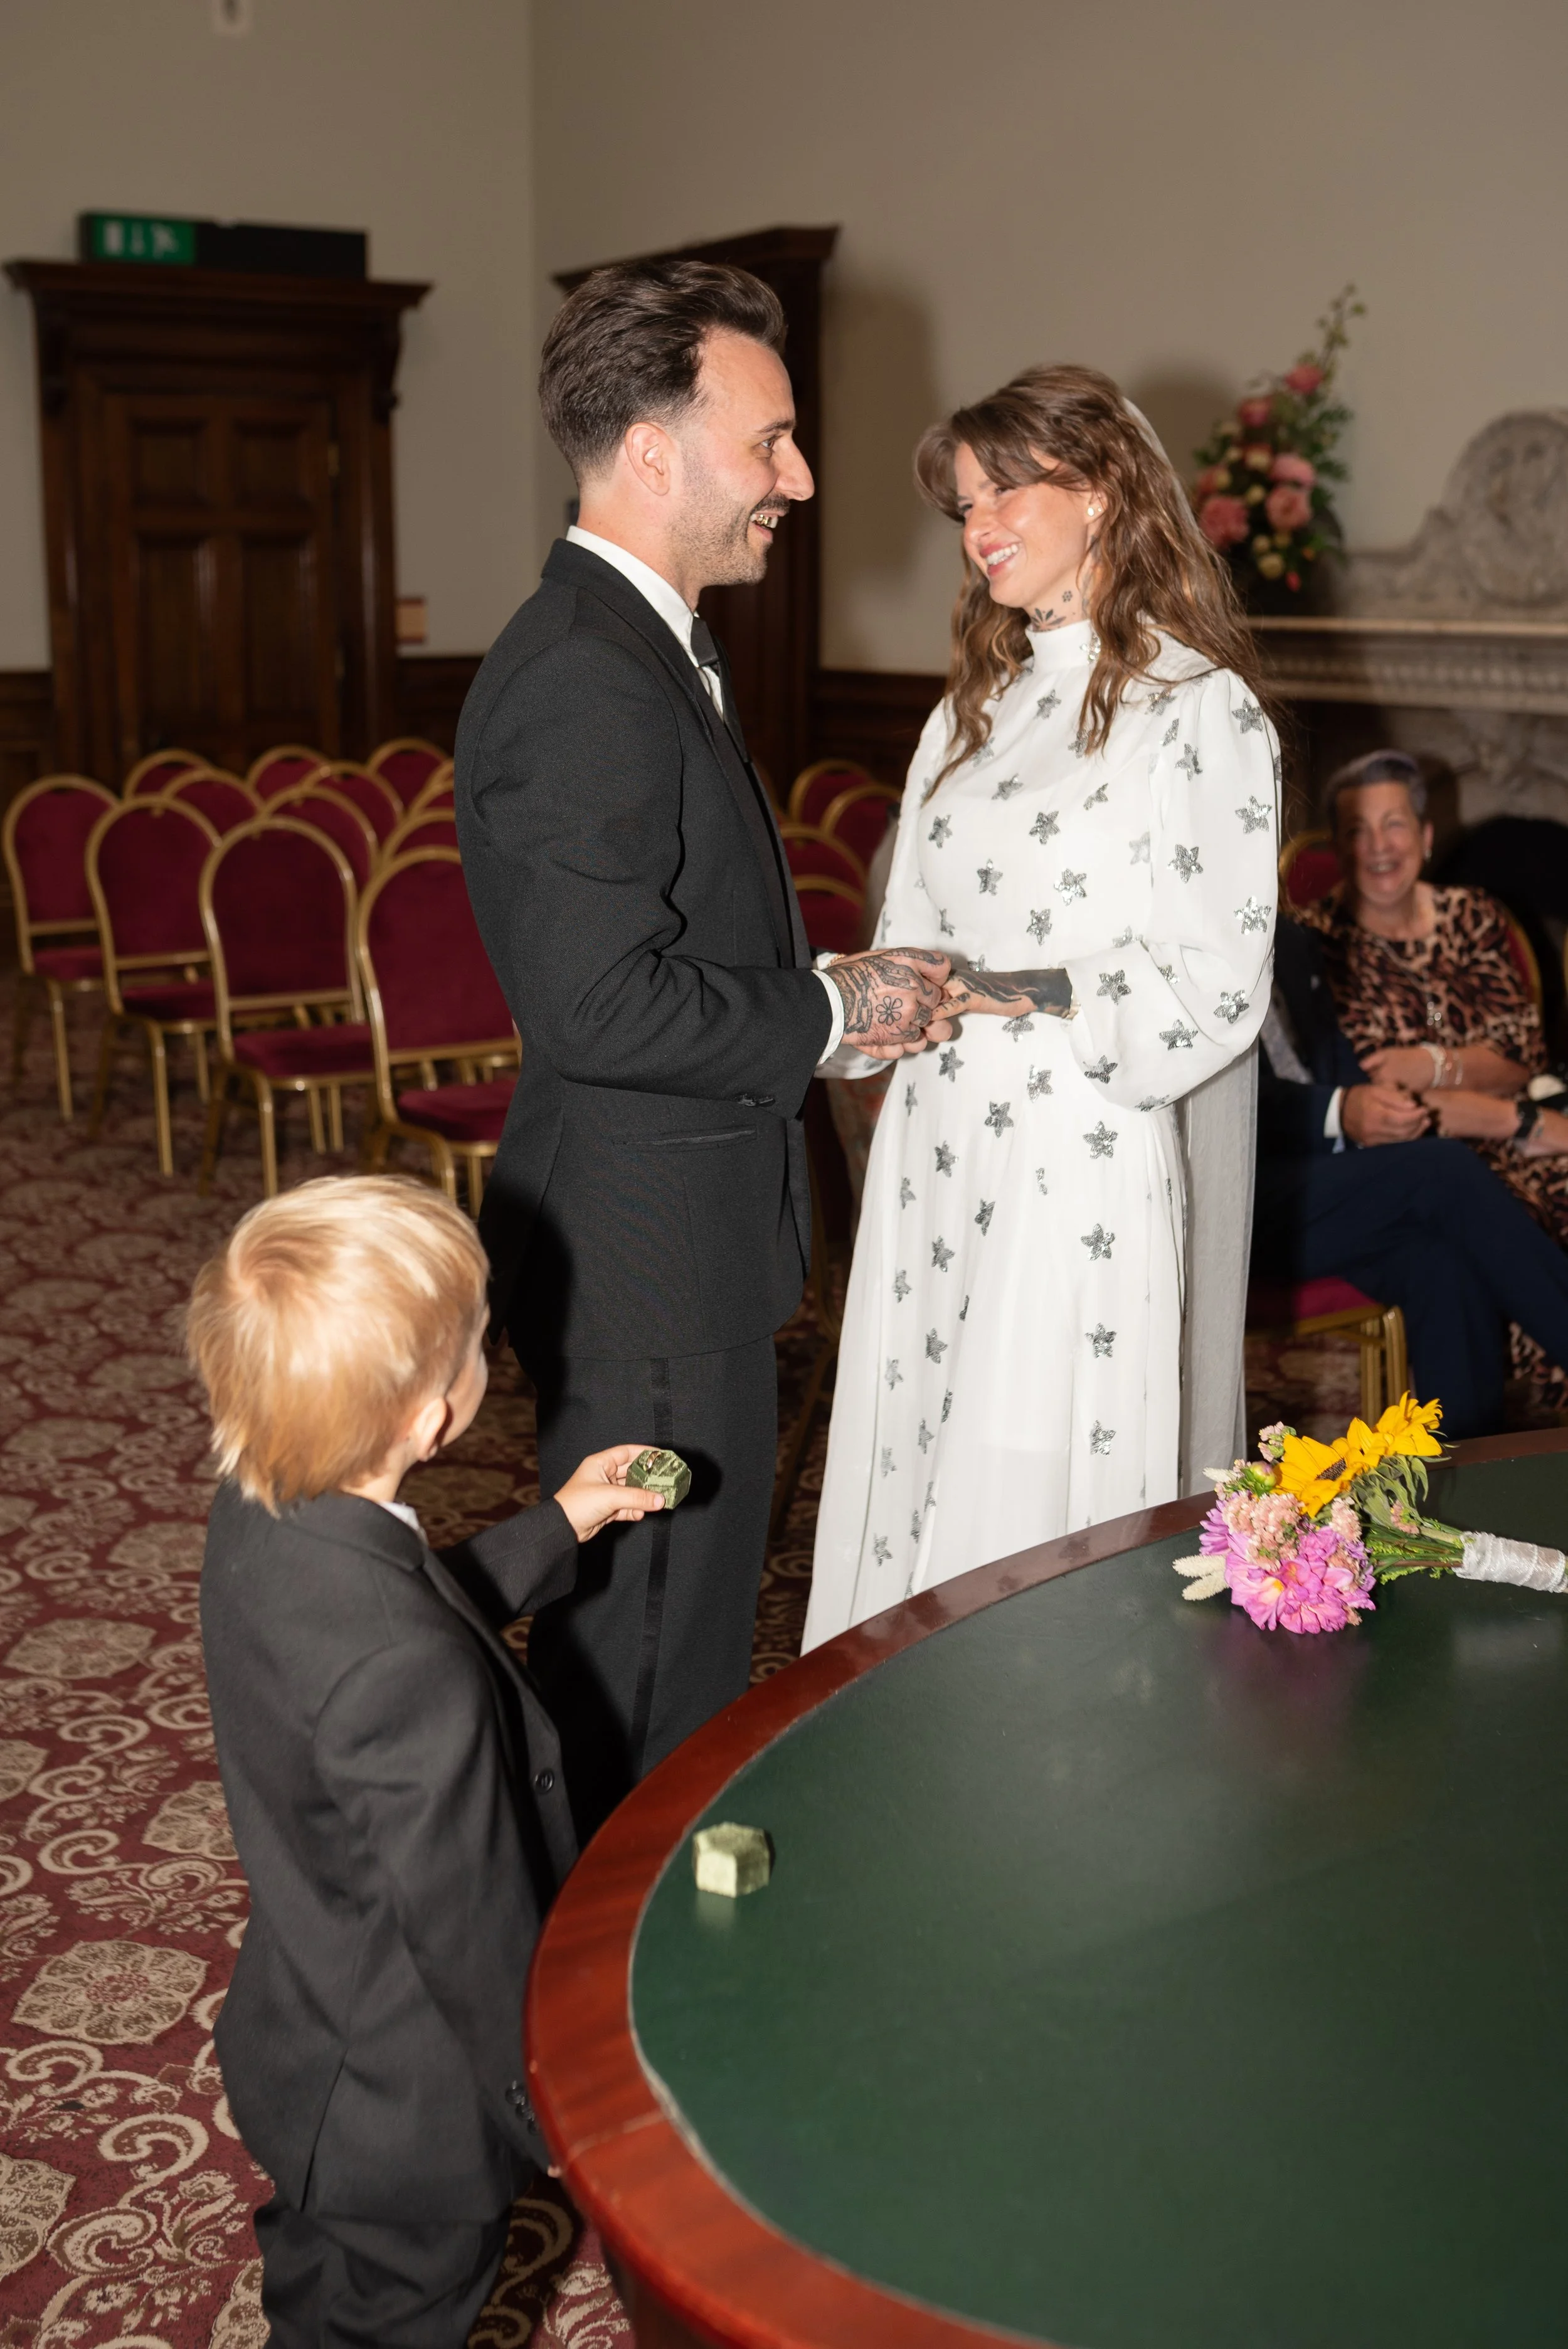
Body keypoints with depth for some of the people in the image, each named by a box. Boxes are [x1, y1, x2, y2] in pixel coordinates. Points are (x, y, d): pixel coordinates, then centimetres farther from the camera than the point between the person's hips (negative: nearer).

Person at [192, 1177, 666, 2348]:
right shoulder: (411, 1678, -42)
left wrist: (560, 1526, 10)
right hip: (404, 2118, -7)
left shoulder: (258, 1519, -15)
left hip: (296, 2035, 8)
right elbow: (470, 1930, -30)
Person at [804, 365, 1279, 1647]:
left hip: (1080, 1165, -7)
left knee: (1036, 1508, 0)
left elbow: (1215, 988, -11)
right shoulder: (972, 711, 16)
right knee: (911, 1481, 12)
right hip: (934, 1155, 7)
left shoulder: (1201, 709, -6)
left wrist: (1019, 998, -18)